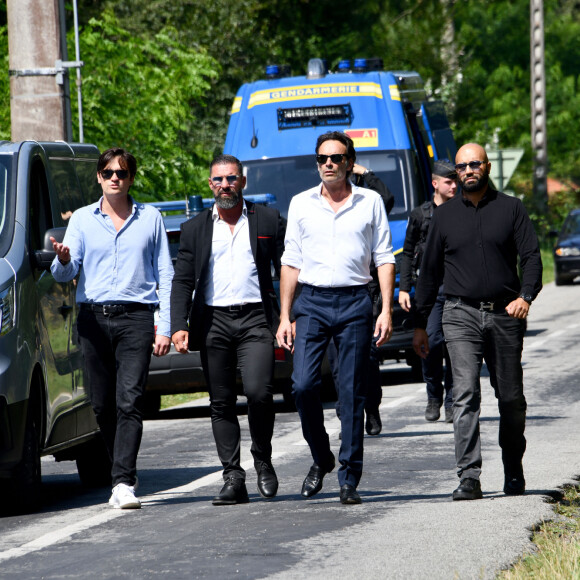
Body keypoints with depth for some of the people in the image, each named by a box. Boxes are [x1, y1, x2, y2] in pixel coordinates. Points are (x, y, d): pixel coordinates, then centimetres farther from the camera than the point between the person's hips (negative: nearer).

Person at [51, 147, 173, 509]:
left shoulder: (151, 218, 11)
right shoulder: (82, 219, 13)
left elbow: (165, 276, 10)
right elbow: (66, 274, 4)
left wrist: (164, 327, 2)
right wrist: (63, 261, -21)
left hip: (136, 317, -2)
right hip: (94, 317, 2)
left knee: (129, 401, -15)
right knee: (103, 405, 3)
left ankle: (123, 482, -20)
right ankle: (124, 474, 17)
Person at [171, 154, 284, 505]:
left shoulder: (268, 220, 8)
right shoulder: (196, 229, 12)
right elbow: (182, 281, 9)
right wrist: (178, 326, -4)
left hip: (255, 319, -2)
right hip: (213, 321, 2)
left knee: (258, 393, -17)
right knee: (222, 403, 2)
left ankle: (263, 460, 5)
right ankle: (233, 479, 5)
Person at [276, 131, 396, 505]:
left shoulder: (371, 202, 7)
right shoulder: (301, 204, 10)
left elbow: (384, 259, 7)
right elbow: (291, 262, 12)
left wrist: (387, 310, -3)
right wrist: (284, 317, 6)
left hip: (355, 303, -1)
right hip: (312, 303, 1)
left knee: (352, 393, -2)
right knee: (303, 384, -12)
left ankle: (350, 478, 2)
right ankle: (321, 459, 10)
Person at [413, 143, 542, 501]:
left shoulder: (510, 209, 7)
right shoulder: (445, 215, 11)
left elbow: (532, 257, 1)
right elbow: (430, 272, 16)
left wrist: (525, 296, -17)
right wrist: (420, 324, 14)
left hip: (505, 314, 0)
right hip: (461, 315, 0)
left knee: (511, 398, 7)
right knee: (465, 395, -14)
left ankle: (514, 472, 24)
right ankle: (469, 478, -19)